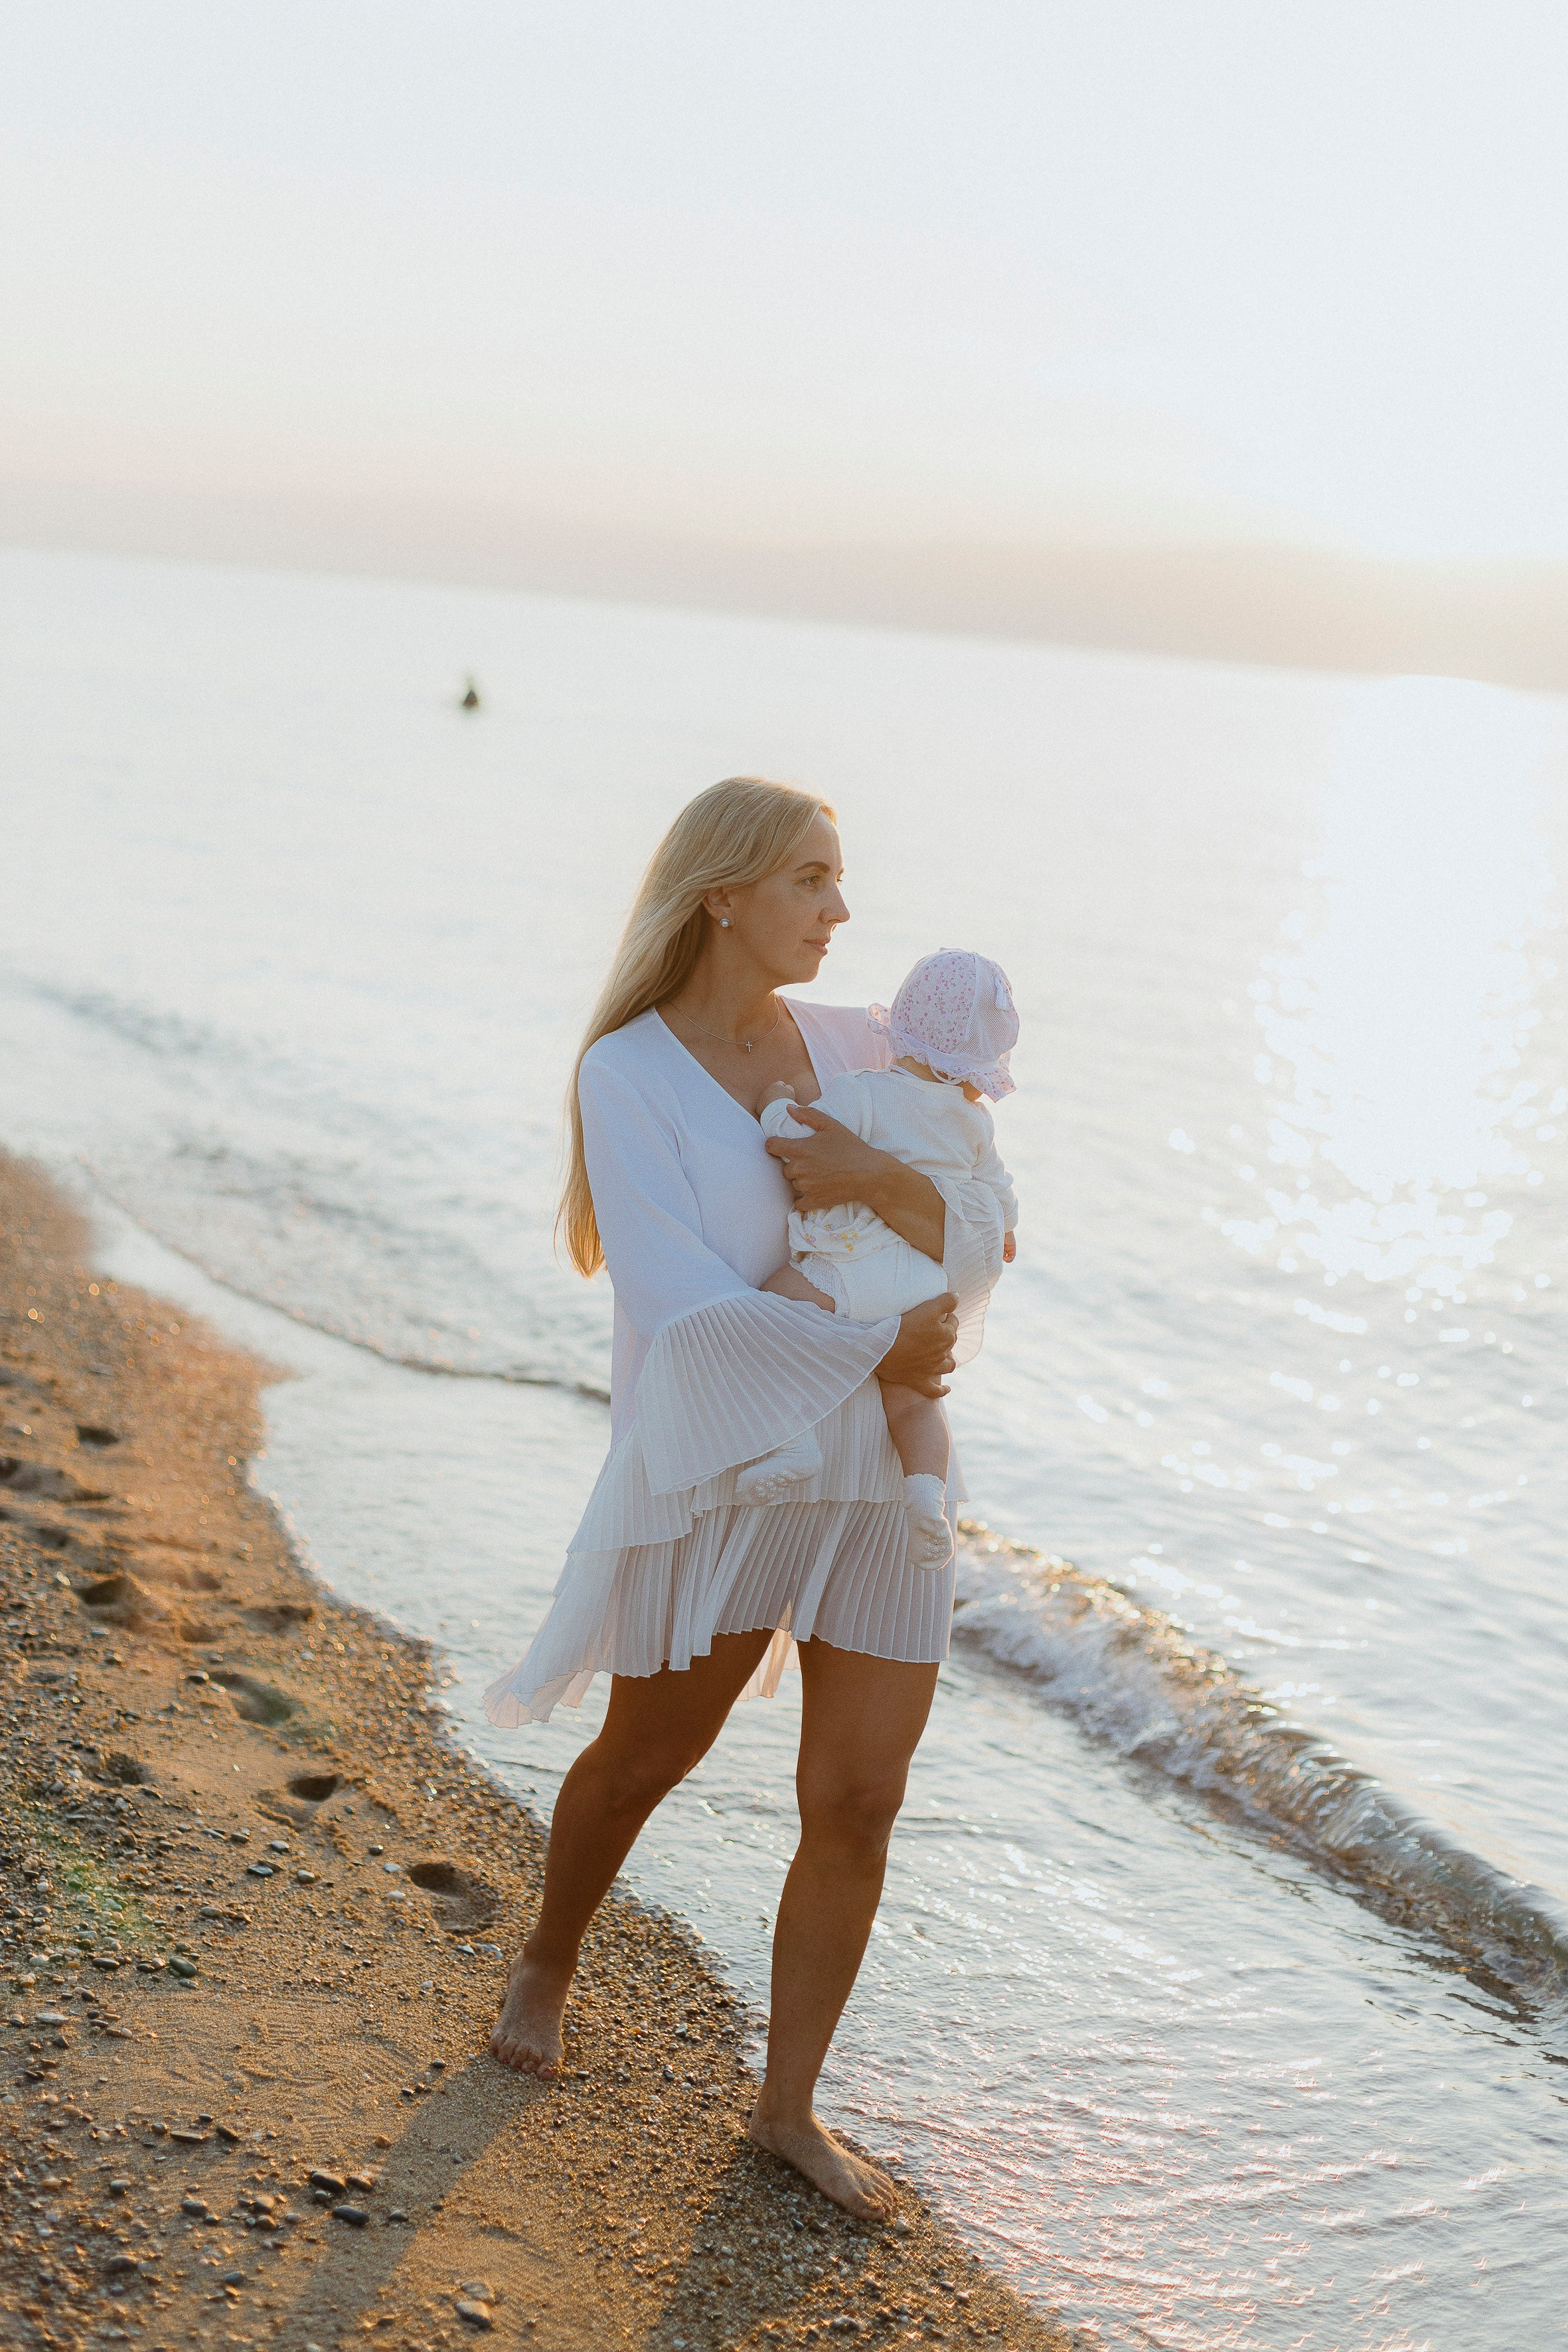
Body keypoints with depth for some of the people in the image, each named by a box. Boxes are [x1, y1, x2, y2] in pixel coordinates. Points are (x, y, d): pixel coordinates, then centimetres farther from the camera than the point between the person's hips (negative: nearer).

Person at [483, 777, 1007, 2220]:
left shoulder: (855, 1048, 2)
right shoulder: (627, 1076, -13)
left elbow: (978, 1257, -3)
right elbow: (685, 1307, -23)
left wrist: (886, 1180, -22)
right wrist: (879, 1353, -19)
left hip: (879, 1477, 4)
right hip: (718, 1475, -4)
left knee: (859, 1805, 4)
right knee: (645, 1759, 17)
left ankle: (789, 2108, 22)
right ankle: (548, 1965, 47)